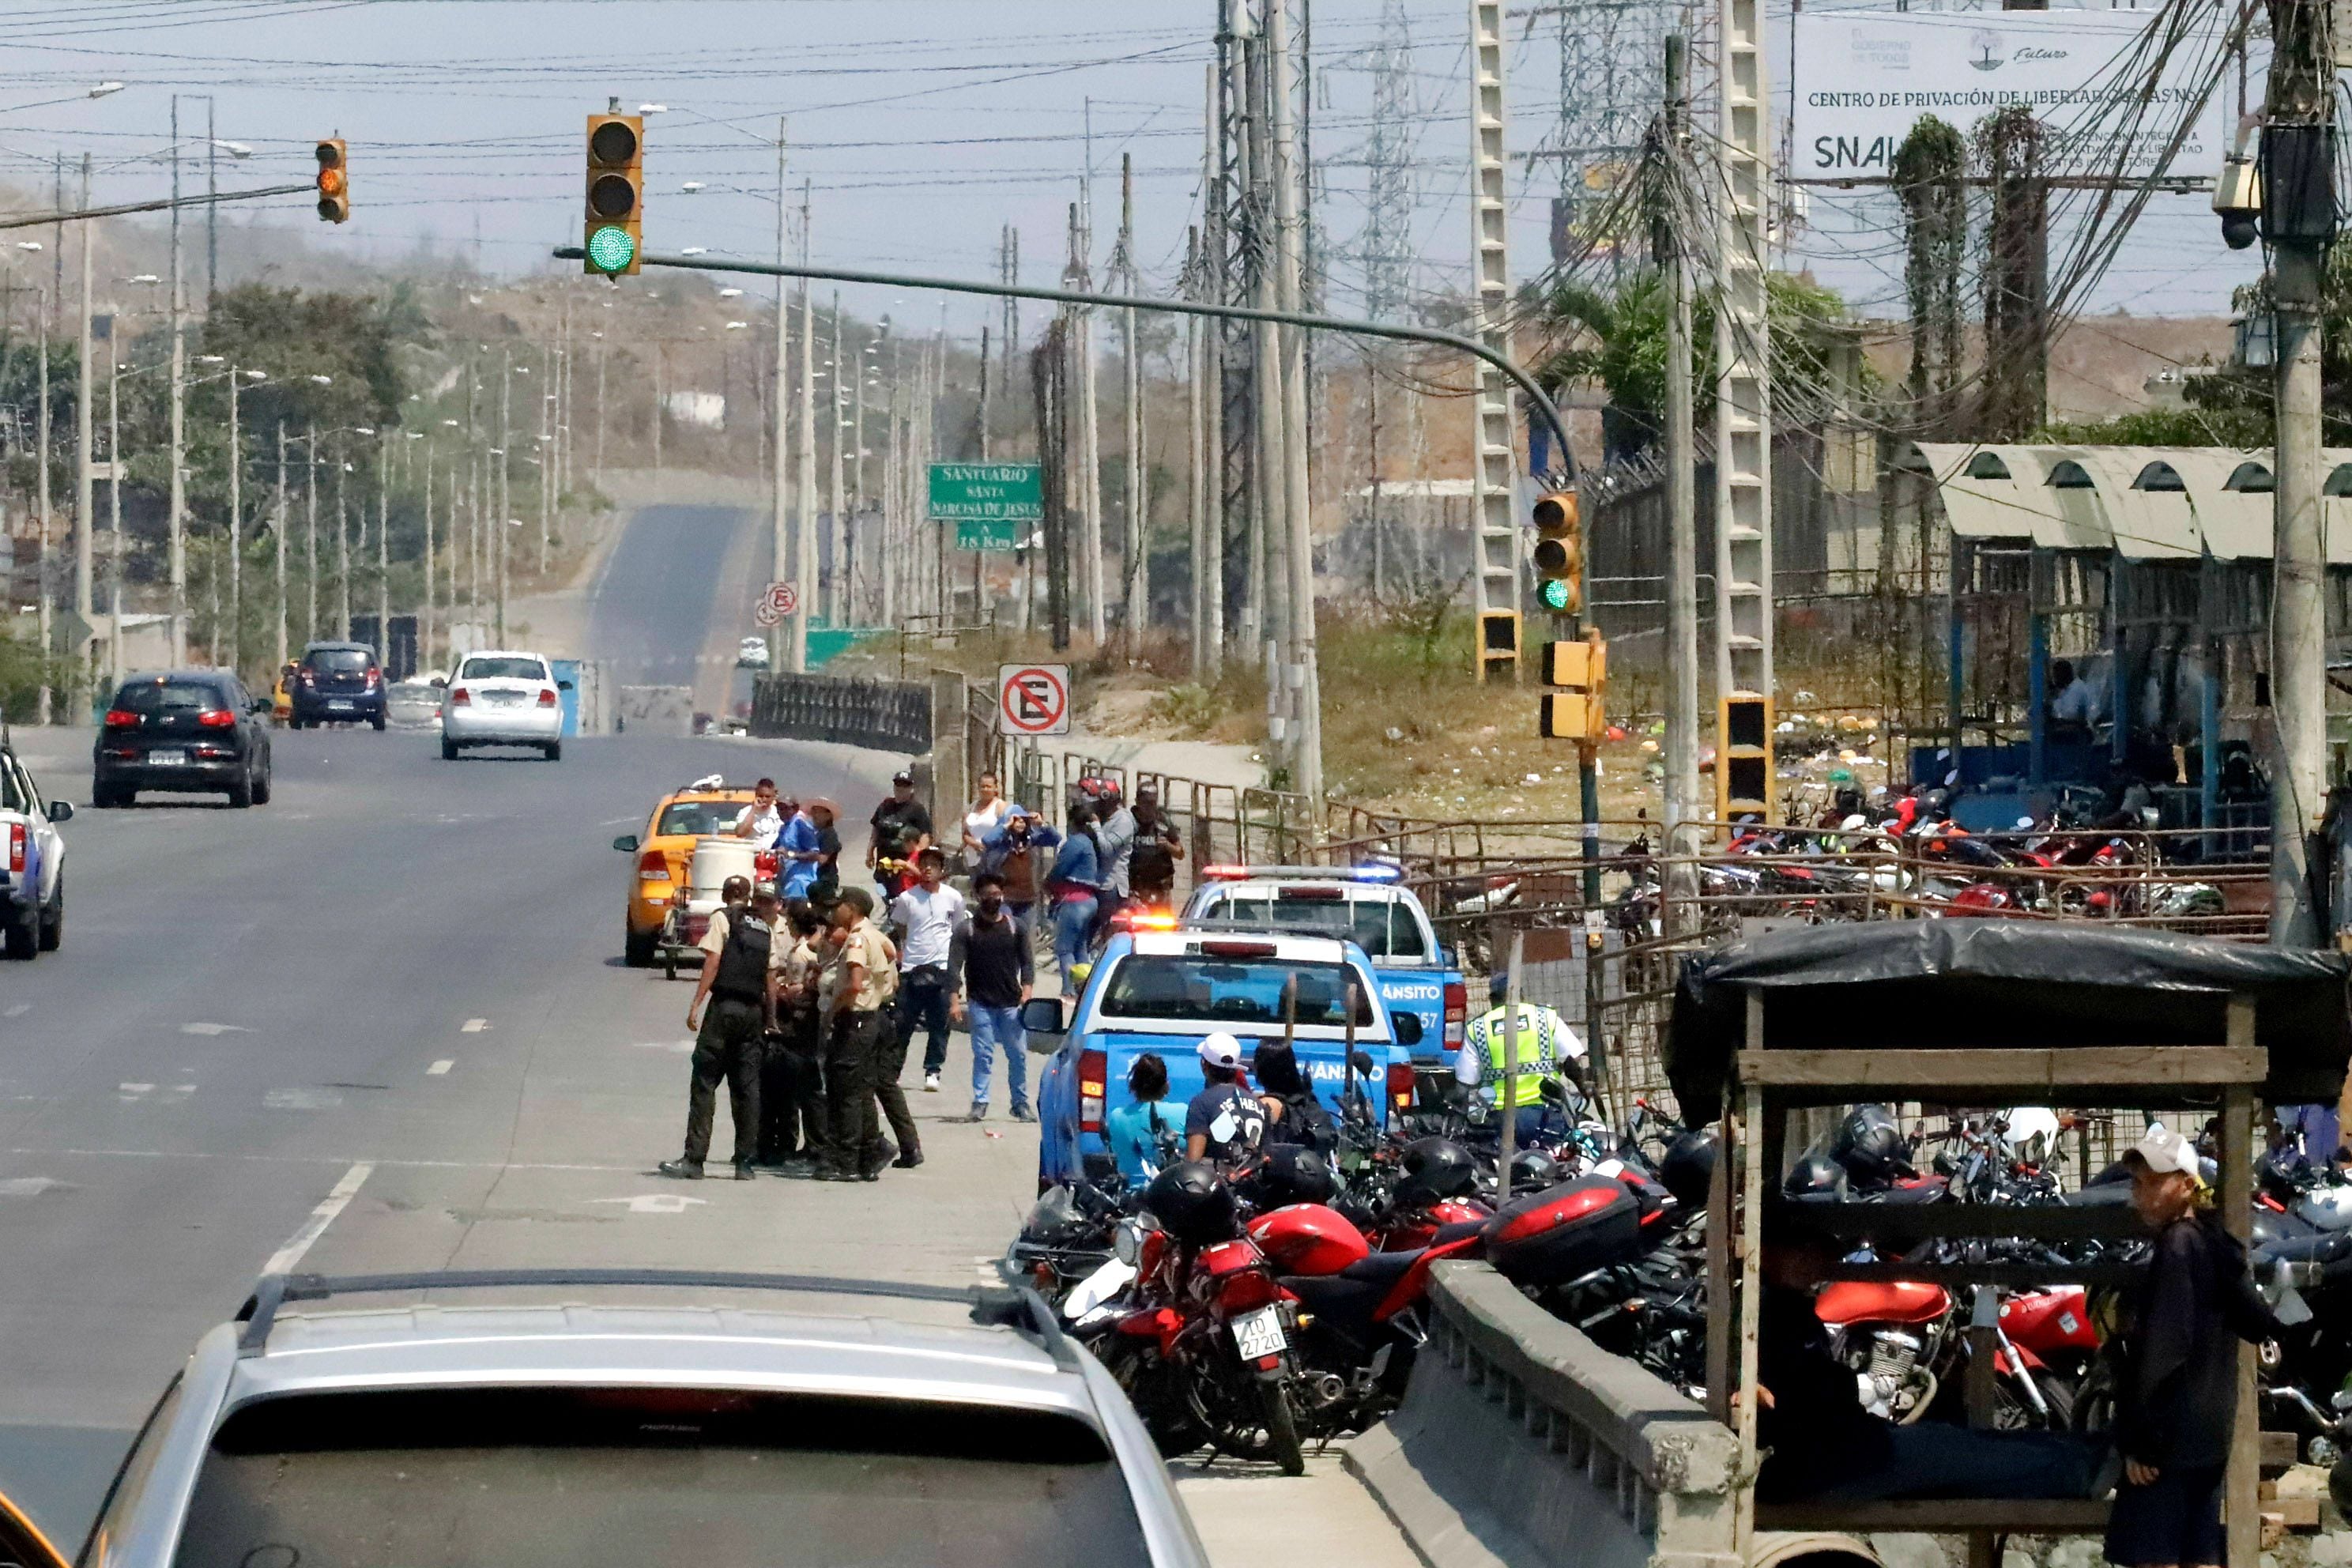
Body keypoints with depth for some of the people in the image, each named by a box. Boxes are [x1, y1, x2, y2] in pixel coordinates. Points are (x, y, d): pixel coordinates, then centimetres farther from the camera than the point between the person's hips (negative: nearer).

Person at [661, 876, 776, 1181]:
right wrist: (771, 1018, 16)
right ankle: (746, 1163, 4)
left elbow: (712, 963, -9)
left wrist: (696, 1004, -10)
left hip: (725, 1007, -5)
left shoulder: (722, 918, 0)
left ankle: (694, 1159, -11)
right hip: (754, 1010, 5)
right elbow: (771, 977, 12)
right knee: (747, 1087, 7)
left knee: (705, 1082, -5)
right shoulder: (765, 928, 14)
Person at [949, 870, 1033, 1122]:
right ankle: (979, 1103, 0)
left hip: (1011, 1004, 2)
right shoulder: (966, 931, 3)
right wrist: (955, 1000, -14)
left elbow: (1027, 962, 9)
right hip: (980, 1004, -2)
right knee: (983, 1054, -4)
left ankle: (1021, 1104, 11)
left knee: (1018, 1054, 2)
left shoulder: (1015, 928, 9)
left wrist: (1026, 992, -6)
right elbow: (954, 967, -3)